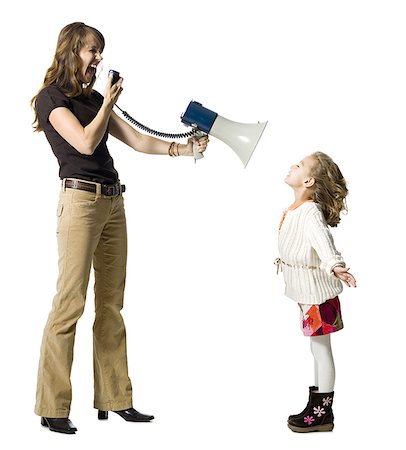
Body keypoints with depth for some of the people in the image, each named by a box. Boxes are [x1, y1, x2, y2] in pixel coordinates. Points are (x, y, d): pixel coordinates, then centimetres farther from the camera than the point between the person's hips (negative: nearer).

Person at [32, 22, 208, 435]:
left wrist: (183, 149, 4)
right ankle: (53, 408, -3)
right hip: (81, 199, -8)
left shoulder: (94, 98, 21)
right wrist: (109, 102, -2)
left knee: (111, 303, 8)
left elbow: (137, 140, 16)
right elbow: (85, 143, -12)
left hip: (113, 201, 8)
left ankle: (115, 399, 14)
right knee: (70, 301, -9)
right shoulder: (51, 97, 0)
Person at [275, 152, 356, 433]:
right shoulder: (297, 209, 7)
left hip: (316, 289, -10)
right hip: (306, 290, 10)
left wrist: (335, 265, -55)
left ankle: (322, 414, 10)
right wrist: (284, 259, 42)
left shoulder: (310, 211, -22)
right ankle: (317, 407, 29)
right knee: (318, 348, 17)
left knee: (321, 347, 0)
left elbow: (322, 238, -39)